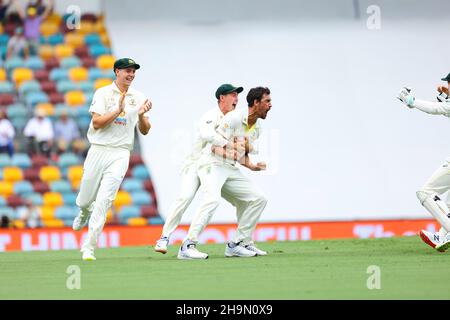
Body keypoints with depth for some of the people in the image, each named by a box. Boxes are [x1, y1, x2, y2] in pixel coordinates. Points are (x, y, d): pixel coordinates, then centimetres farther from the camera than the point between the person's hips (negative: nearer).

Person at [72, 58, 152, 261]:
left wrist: (141, 115, -12)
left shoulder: (138, 98, 8)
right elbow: (97, 123, -10)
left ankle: (88, 248, -11)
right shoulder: (103, 93, 0)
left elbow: (144, 131, 8)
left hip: (120, 154, 0)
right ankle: (84, 213, 48)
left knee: (103, 201, -13)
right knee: (85, 200, 9)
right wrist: (118, 110, -19)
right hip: (98, 151, 0)